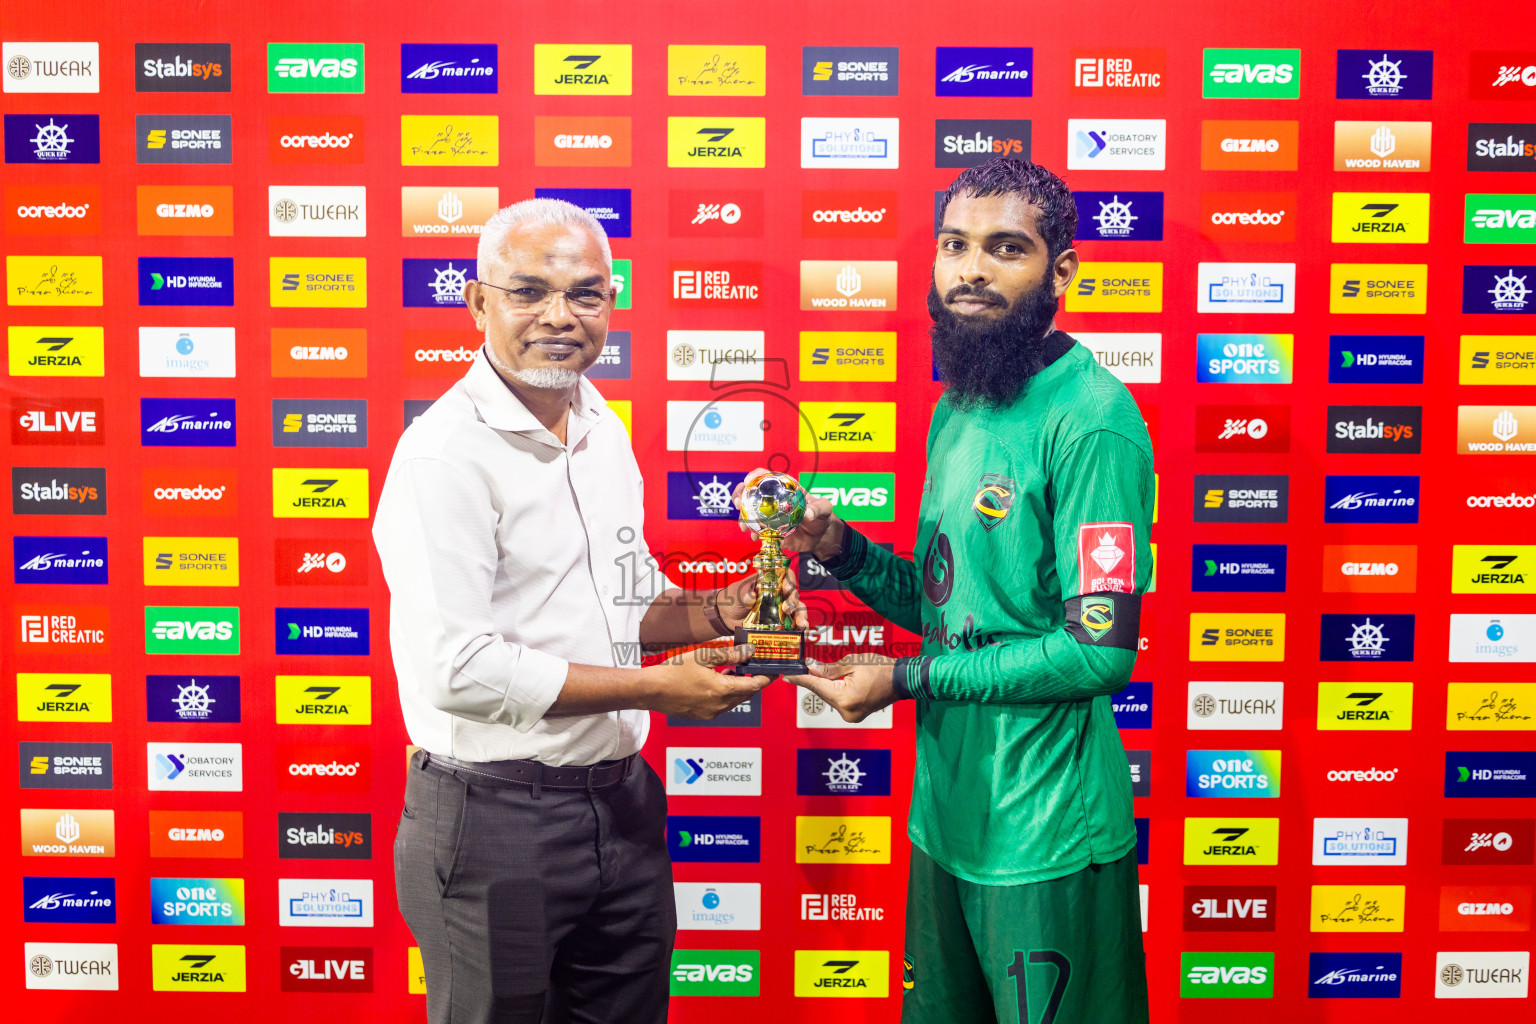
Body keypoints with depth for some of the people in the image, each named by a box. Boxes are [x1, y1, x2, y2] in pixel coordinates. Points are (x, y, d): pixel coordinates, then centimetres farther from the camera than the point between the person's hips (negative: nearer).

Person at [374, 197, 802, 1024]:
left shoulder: (606, 431, 9)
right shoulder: (446, 452, -16)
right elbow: (459, 668, -23)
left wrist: (718, 612, -1)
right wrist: (655, 688, -19)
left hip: (623, 801, 7)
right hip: (495, 821, -7)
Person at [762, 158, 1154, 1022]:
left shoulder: (1090, 418, -19)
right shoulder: (959, 407, 9)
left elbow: (1100, 649, -22)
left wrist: (906, 680, -15)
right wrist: (841, 548, -3)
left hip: (1046, 836, -8)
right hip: (947, 813, 8)